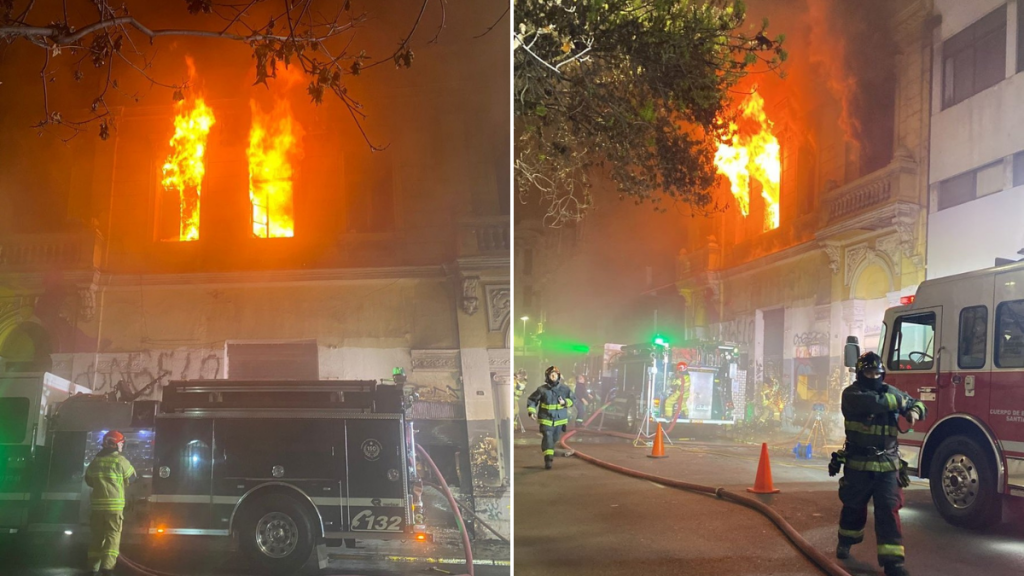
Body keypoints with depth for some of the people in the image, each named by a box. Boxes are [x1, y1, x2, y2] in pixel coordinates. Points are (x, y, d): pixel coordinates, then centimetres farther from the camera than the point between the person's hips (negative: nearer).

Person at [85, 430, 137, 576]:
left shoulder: (96, 460, 5)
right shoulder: (120, 461, -7)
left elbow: (88, 479, 16)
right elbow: (131, 478, 5)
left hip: (98, 503, 4)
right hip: (115, 504, -4)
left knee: (96, 535, 12)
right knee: (112, 535, -1)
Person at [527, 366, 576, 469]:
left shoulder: (565, 389, -4)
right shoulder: (542, 389, -9)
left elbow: (573, 399, 8)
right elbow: (531, 400, 1)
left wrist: (565, 402, -12)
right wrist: (531, 411, -12)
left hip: (560, 418, 3)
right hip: (546, 419, -3)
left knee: (555, 438, 16)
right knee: (547, 437, -16)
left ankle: (550, 453, 44)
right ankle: (548, 459, -16)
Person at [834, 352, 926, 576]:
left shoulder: (892, 391, 6)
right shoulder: (852, 393, -9)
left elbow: (917, 404, 14)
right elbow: (872, 403, -27)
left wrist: (915, 411, -10)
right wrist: (900, 402, -14)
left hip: (888, 465, 2)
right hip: (858, 464, -2)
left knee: (888, 511, -4)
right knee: (854, 507, 15)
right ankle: (845, 542, 39)